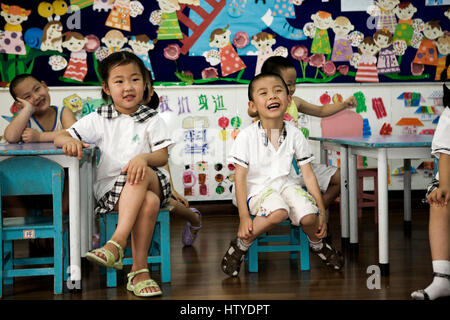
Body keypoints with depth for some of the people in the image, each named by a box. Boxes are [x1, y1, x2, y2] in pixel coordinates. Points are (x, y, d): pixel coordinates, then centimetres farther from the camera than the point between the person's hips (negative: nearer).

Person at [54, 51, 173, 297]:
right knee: (149, 202, -33)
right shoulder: (98, 120, 10)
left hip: (150, 181, 1)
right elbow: (59, 138, 8)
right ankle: (140, 270, -31)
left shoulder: (152, 120, 10)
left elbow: (163, 156, -1)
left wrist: (143, 158, -24)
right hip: (110, 187, -1)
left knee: (140, 175, -37)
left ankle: (116, 243, -42)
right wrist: (70, 141, -18)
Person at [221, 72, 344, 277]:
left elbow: (308, 175, 2)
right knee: (279, 212, -35)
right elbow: (240, 176, -10)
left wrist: (322, 212, 0)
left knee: (309, 217, -25)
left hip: (285, 184, 3)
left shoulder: (295, 135, -3)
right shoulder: (247, 136, -12)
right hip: (257, 189, -3)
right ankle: (240, 245, -12)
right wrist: (243, 216, -17)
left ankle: (317, 244, 12)